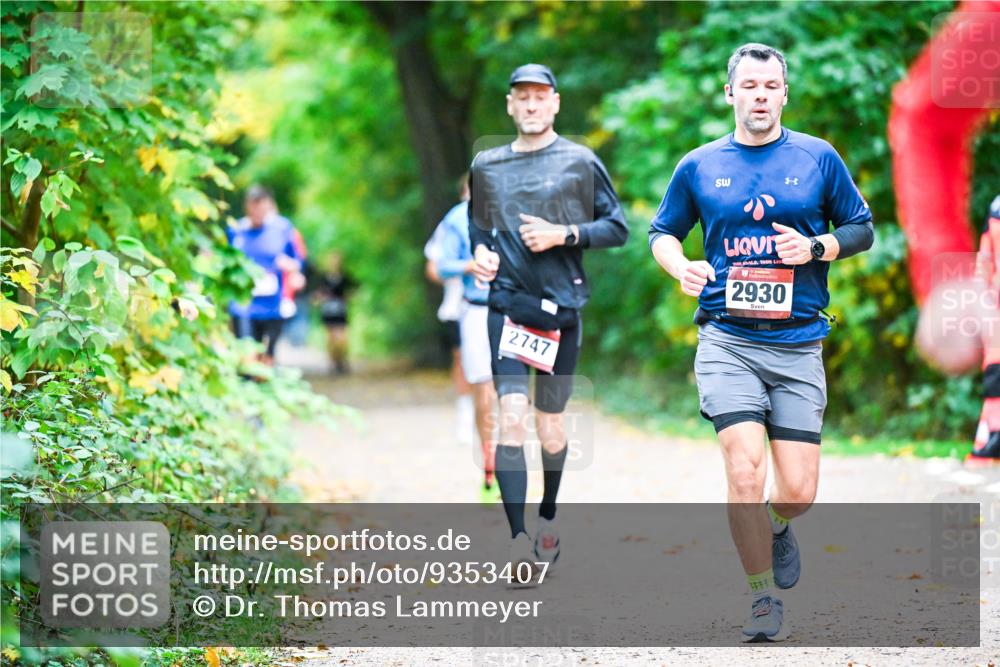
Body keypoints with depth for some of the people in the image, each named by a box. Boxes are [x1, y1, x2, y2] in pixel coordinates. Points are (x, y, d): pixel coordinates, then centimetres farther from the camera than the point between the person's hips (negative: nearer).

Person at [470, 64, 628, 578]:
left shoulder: (580, 162, 3)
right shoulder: (486, 165, 11)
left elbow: (617, 227, 4)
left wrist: (564, 235, -11)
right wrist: (480, 252, 4)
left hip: (561, 305, -1)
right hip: (507, 304, 1)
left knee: (551, 427, 8)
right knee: (511, 420, -14)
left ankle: (547, 520, 33)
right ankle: (519, 541, -18)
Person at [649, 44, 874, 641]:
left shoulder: (819, 159, 6)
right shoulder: (699, 166, 7)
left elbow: (863, 230, 12)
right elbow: (663, 232, 19)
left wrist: (816, 247, -8)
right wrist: (681, 267, -3)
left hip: (798, 345, 1)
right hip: (727, 340, 0)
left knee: (798, 491, -4)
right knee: (745, 472, -17)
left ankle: (774, 526, 33)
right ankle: (765, 599, 0)